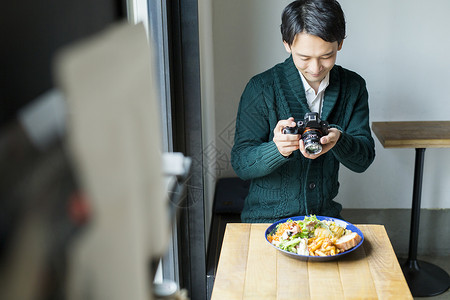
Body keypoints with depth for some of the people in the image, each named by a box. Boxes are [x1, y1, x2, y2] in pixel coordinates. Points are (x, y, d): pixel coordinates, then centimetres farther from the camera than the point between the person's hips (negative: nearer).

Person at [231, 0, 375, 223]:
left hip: (325, 215, 4)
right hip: (267, 219, -3)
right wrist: (277, 149, -32)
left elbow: (363, 159, 0)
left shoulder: (354, 86, 2)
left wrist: (338, 140, -23)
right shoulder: (261, 88, -9)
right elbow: (240, 163, -10)